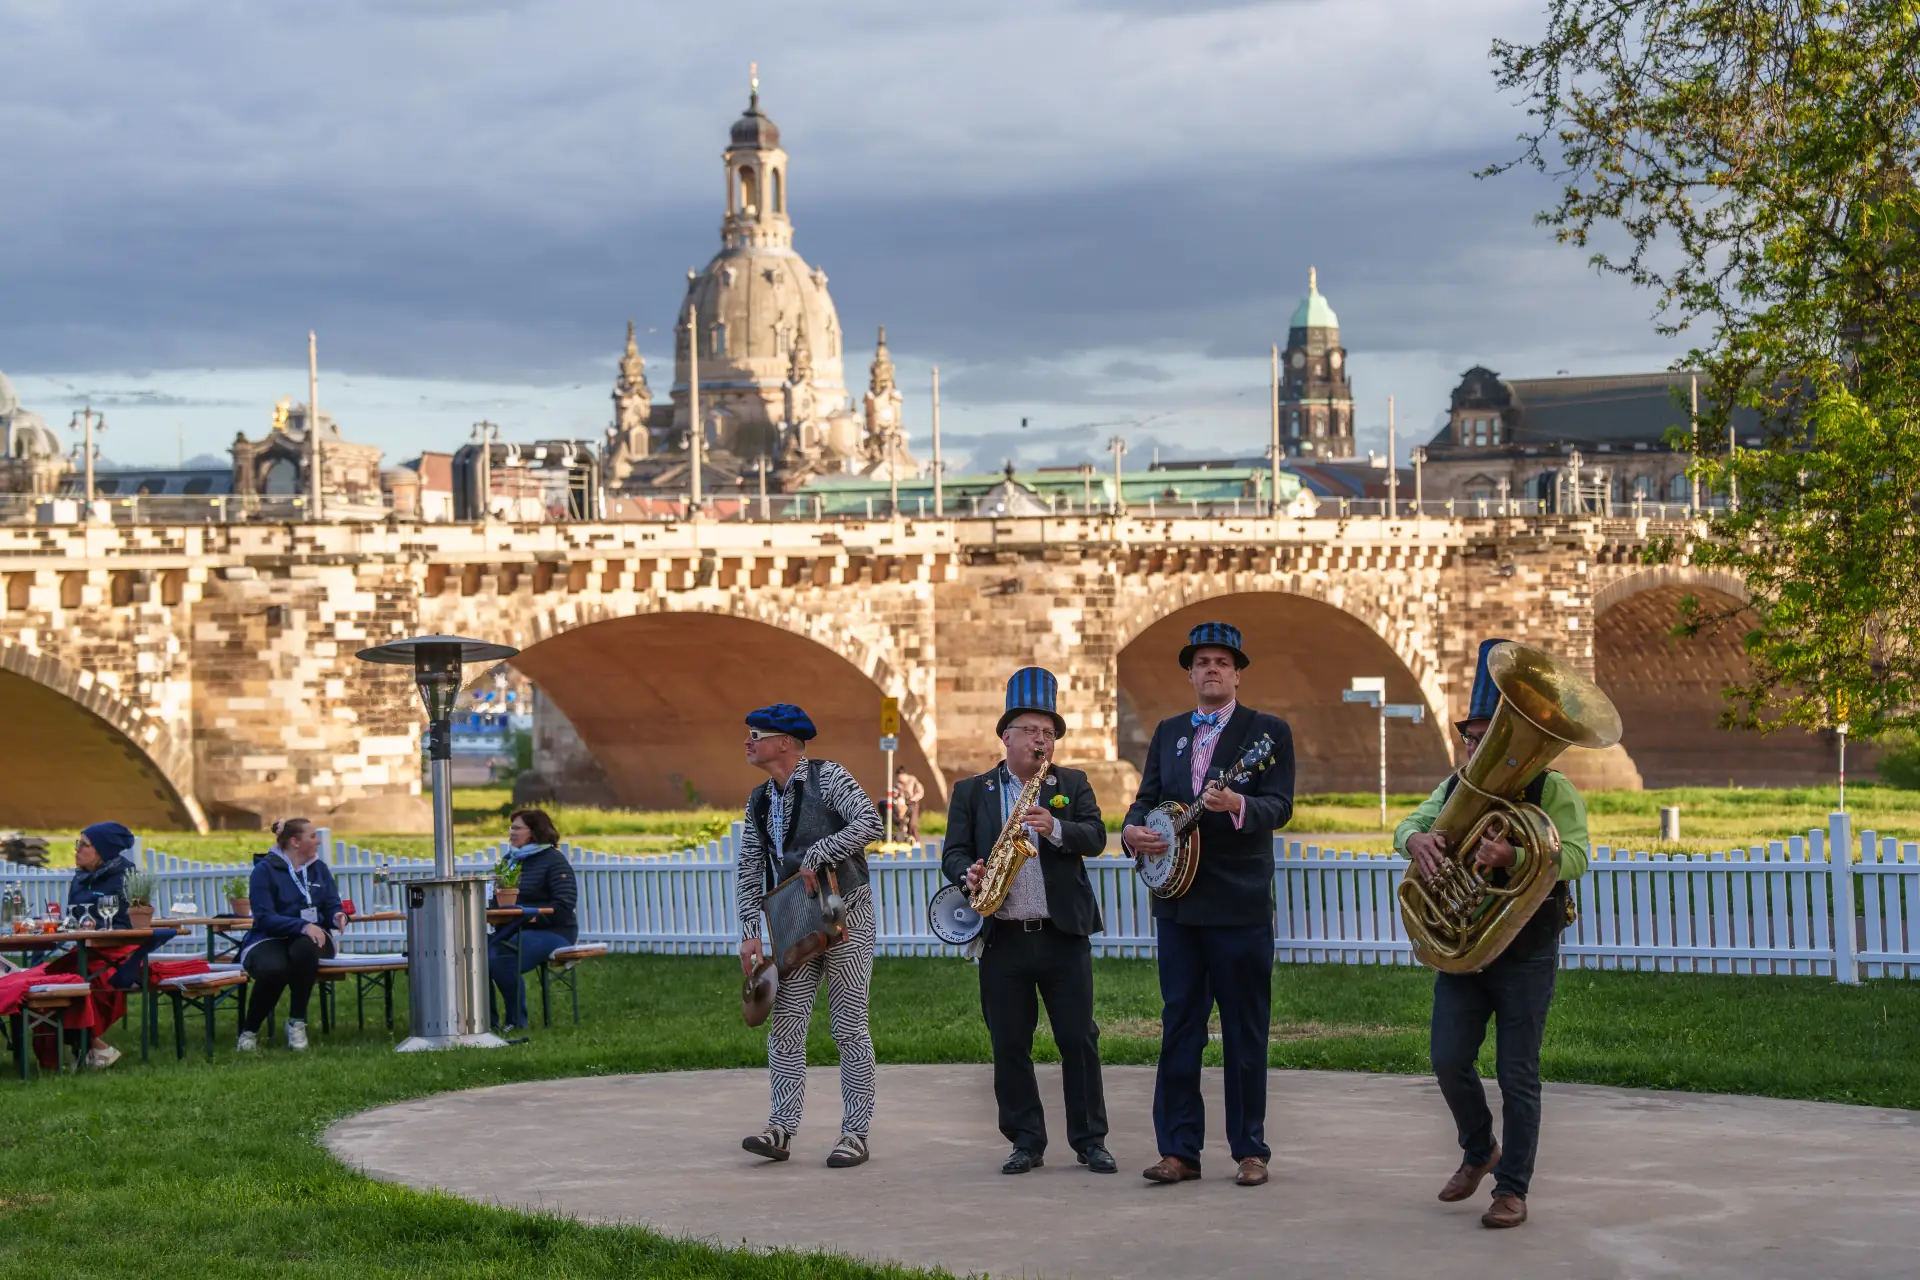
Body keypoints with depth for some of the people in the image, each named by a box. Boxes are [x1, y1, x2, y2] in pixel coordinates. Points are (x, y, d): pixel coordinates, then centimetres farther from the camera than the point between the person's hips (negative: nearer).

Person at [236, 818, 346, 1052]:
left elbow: (332, 907, 10)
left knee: (304, 949, -36)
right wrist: (302, 926, -28)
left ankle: (297, 1022, -21)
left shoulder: (318, 868, 13)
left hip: (309, 937, 3)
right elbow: (265, 918, -14)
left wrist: (338, 917, -16)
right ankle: (250, 1030, -12)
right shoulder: (265, 870, -4)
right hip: (269, 940, -3)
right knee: (273, 969, -39)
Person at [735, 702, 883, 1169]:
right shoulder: (759, 801, 11)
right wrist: (750, 933, -1)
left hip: (846, 915, -6)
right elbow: (749, 873, 10)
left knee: (848, 1028, -3)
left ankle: (855, 1134, 1)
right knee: (785, 1025, 0)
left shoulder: (827, 777, -8)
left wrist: (816, 856, -22)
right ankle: (780, 1129, 1)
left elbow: (869, 823, -22)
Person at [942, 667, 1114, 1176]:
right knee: (1009, 1045, 3)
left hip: (1063, 935, 0)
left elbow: (1095, 837, -3)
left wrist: (1054, 828, -22)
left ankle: (1090, 1139, 9)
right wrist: (969, 874, -17)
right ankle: (1026, 1142, 11)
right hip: (1001, 938, 0)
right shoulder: (971, 792, 10)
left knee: (1079, 1039, 1)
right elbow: (953, 851, 5)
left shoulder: (1072, 785, 10)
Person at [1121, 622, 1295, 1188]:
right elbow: (1147, 797, 13)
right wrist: (1133, 830, -9)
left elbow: (1279, 806, -12)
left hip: (1240, 902, -5)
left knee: (1245, 1031, 1)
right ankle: (1179, 1150, 8)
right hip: (1178, 901, 5)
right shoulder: (1168, 732, 15)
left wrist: (1235, 805, -32)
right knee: (1178, 1028, 5)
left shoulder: (1268, 730, -1)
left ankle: (1250, 1150, 7)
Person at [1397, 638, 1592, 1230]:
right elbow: (1410, 824, 0)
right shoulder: (1457, 786, 9)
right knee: (1449, 1060, 1)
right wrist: (1417, 838, -26)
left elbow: (1575, 857, -20)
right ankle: (1478, 1151, 27)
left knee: (1517, 1075, -2)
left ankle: (1512, 1188, 7)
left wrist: (1512, 856, -37)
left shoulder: (1552, 790, -8)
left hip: (1526, 955, -5)